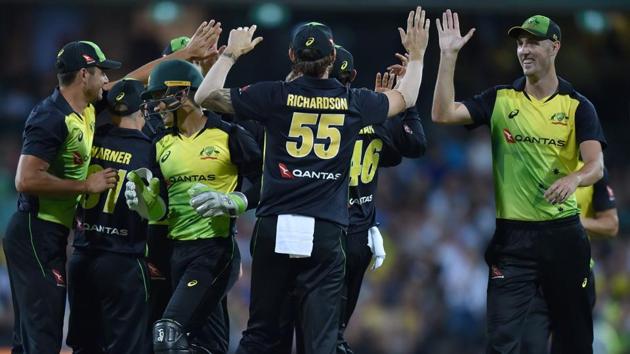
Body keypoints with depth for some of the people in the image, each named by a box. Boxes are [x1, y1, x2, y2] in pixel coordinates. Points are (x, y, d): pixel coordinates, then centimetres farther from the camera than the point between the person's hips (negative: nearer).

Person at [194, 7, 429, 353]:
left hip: (275, 228, 1)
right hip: (325, 232, -1)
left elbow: (205, 97, 7)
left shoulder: (275, 96, -1)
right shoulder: (353, 102, 3)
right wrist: (416, 55, 39)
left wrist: (231, 53, 19)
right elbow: (405, 98, 24)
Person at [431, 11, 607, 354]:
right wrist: (448, 55, -12)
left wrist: (574, 178, -34)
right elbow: (442, 114, -7)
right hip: (511, 234, 0)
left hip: (562, 232, 0)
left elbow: (596, 166, -11)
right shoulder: (500, 99, 3)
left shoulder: (577, 106, 0)